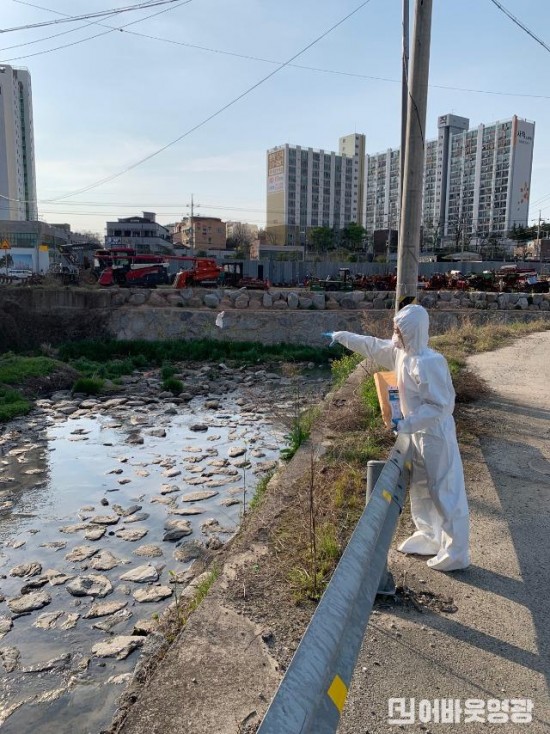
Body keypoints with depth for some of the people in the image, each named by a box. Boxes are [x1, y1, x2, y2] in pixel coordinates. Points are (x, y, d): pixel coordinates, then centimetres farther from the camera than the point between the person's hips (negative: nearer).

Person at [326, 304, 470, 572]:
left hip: (436, 435, -9)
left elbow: (439, 405, -26)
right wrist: (340, 337, 23)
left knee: (445, 492, 2)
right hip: (419, 433, 9)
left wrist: (407, 424, -27)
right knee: (421, 489, 21)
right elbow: (371, 345, 16)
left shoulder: (429, 362, -27)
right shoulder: (400, 352, 0)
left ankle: (456, 553, 15)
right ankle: (430, 536, 40)